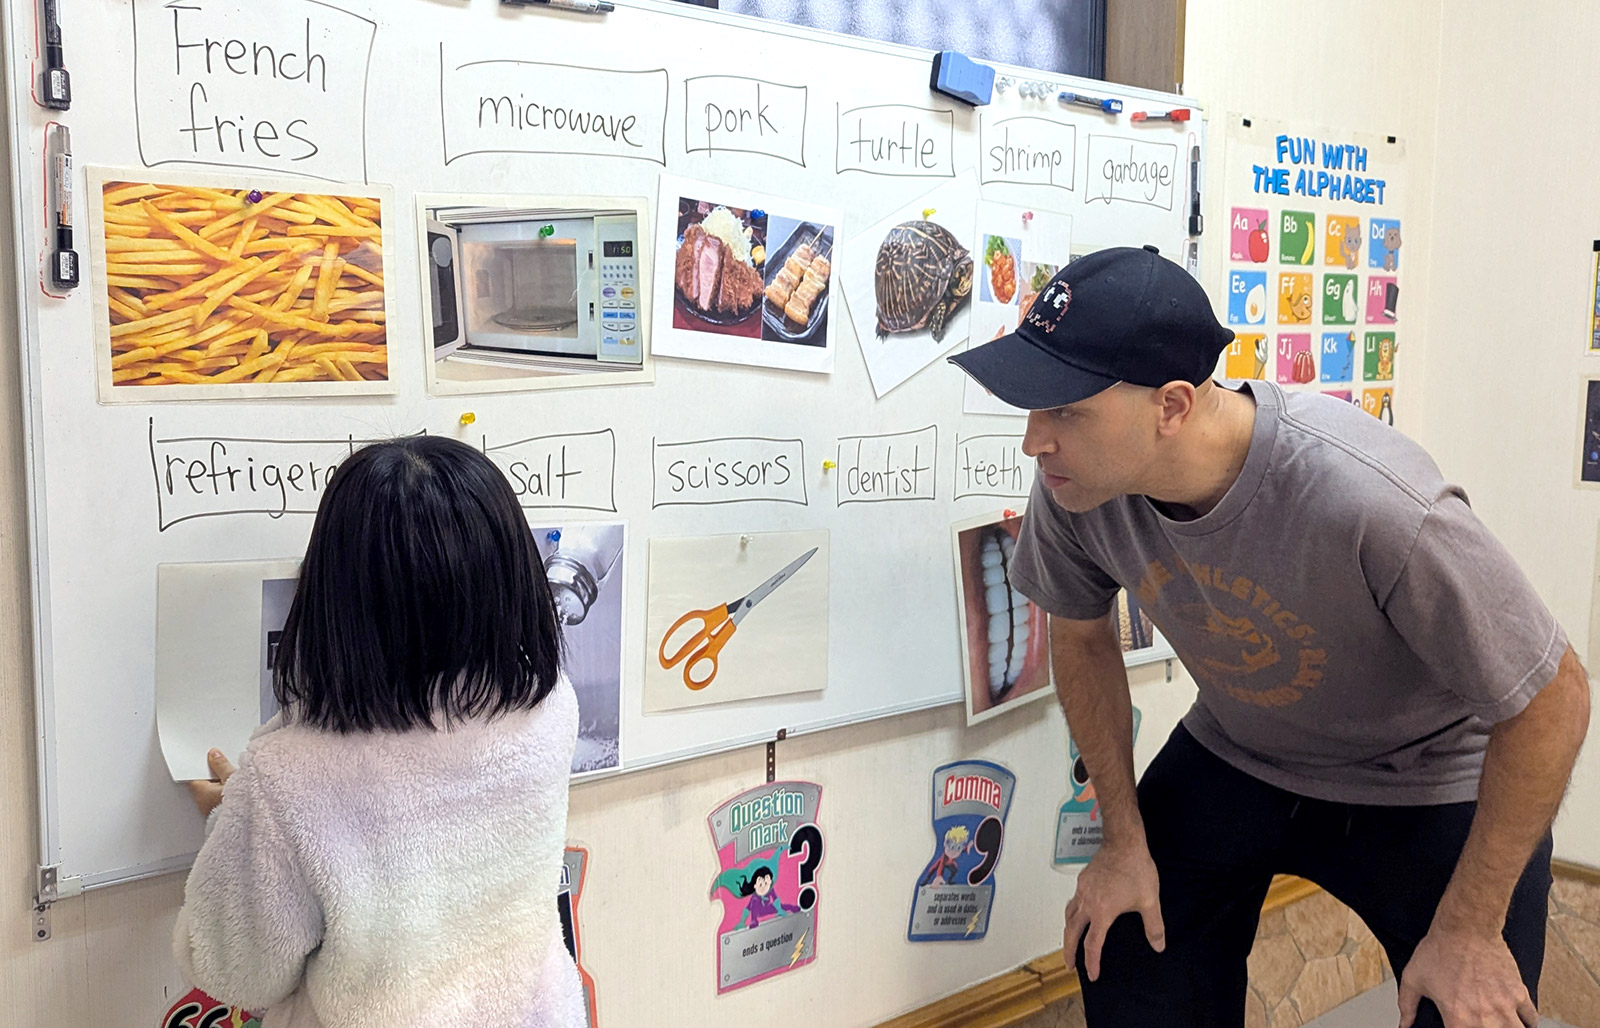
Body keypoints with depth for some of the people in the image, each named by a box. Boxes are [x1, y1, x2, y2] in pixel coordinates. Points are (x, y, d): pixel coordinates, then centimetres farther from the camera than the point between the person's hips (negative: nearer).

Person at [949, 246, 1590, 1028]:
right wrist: (1125, 838, 1)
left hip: (1428, 786, -3)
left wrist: (1470, 932, -16)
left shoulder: (1373, 502, -39)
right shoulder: (1077, 484, -23)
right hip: (1235, 756, 4)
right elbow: (1081, 633, -1)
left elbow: (1553, 701, -24)